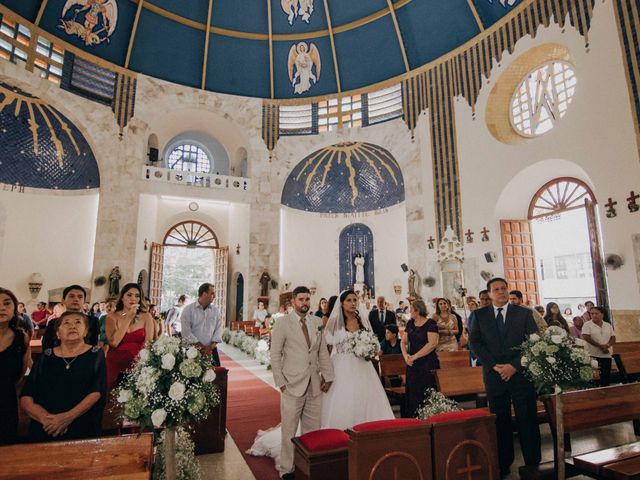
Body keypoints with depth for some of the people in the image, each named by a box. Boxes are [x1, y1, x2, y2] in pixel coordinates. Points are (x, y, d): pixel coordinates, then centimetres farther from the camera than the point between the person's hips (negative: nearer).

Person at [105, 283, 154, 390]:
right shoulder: (112, 317, -1)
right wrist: (128, 318, -14)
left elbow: (149, 343, -3)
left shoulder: (146, 316, -1)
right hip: (115, 365, 0)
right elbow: (113, 343, -13)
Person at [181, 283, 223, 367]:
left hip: (211, 350, 3)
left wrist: (211, 346, -11)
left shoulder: (214, 310, 9)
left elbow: (219, 328, 4)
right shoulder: (188, 309, -3)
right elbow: (186, 331, -10)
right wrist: (201, 346, -15)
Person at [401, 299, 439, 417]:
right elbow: (403, 342, 11)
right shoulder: (410, 323, 11)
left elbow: (432, 344, -18)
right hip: (412, 365, 6)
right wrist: (405, 355, -8)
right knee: (412, 394, 9)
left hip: (428, 364, -6)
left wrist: (415, 356, -18)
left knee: (426, 396, -2)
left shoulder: (430, 323, -8)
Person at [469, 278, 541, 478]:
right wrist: (494, 365, -9)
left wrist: (514, 366, -10)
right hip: (494, 375, 1)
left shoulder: (524, 313, 4)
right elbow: (474, 342, 2)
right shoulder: (479, 315, 5)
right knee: (500, 422, 7)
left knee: (527, 420, 5)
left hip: (521, 373, -1)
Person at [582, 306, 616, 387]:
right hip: (593, 355, -5)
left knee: (606, 377, 8)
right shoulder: (587, 325, -5)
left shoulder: (608, 325, 11)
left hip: (607, 355, 5)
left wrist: (607, 345, -12)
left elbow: (613, 338, 7)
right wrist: (600, 346, -15)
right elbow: (586, 338, -14)